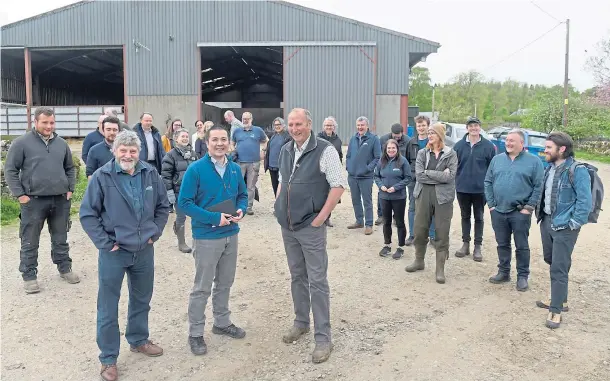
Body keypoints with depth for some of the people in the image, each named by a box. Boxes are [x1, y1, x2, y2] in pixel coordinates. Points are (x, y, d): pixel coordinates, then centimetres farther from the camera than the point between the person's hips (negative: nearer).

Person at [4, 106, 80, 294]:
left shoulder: (61, 143, 9)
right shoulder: (22, 142, -4)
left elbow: (70, 168, 20)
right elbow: (10, 170, -3)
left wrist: (70, 189, 10)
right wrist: (20, 194, -8)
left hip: (60, 200, 4)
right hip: (33, 201, -4)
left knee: (61, 239, 15)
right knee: (30, 242, 5)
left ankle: (65, 268, 28)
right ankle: (29, 276, 16)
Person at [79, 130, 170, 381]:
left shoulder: (150, 174, -1)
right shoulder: (102, 176, -12)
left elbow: (163, 206, 11)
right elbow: (87, 214, -8)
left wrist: (155, 233, 3)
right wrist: (104, 243, -11)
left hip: (144, 250, 4)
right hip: (113, 252, -4)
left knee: (142, 300, 20)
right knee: (108, 308, 6)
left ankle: (138, 340, 42)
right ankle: (108, 359, 21)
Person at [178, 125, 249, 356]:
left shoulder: (235, 169, 2)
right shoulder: (195, 169, -14)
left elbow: (243, 195, 13)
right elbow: (184, 203, -16)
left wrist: (241, 210, -10)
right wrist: (215, 218, -22)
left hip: (231, 234, 6)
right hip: (207, 237, -5)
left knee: (225, 283, 19)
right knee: (202, 288, 4)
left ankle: (222, 323, 37)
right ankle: (195, 333, 19)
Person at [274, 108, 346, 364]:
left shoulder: (324, 150, -12)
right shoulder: (285, 151, 9)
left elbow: (338, 185, -13)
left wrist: (320, 217, -15)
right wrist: (280, 208, 8)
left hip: (310, 227, -6)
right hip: (287, 227, 6)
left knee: (317, 281, -1)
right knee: (297, 276, 17)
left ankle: (323, 338, 8)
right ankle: (301, 322, 34)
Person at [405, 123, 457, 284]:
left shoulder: (451, 154, 0)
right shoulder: (422, 153, 6)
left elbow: (450, 176, -13)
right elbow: (419, 174, -7)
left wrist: (428, 172, -12)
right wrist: (440, 176, -12)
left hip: (443, 196, -2)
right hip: (424, 194, 3)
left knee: (442, 233, 3)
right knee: (420, 229, 10)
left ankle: (440, 268, 13)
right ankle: (419, 261, 30)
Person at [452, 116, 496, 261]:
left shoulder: (488, 146, -4)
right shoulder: (459, 145, 0)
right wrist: (455, 182, 0)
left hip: (480, 189, -2)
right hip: (462, 188, 2)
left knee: (479, 218, 8)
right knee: (465, 216, 13)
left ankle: (477, 247, 15)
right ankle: (465, 244, 24)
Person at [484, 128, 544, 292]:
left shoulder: (533, 161, -3)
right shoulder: (497, 159, 8)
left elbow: (538, 187, -6)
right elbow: (488, 182, 9)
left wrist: (529, 207, -11)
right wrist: (491, 204, 1)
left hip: (520, 212, -3)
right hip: (498, 211, 4)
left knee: (522, 246, 6)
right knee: (502, 244, 13)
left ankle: (522, 276, 17)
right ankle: (503, 272, 27)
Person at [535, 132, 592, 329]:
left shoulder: (577, 171, -16)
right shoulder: (550, 168, 7)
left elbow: (585, 202, -18)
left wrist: (573, 224, -18)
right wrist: (539, 213, 12)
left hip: (564, 227, -8)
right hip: (546, 222, 8)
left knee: (559, 268, -4)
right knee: (550, 261, 18)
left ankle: (555, 310, 6)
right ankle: (560, 299, 34)